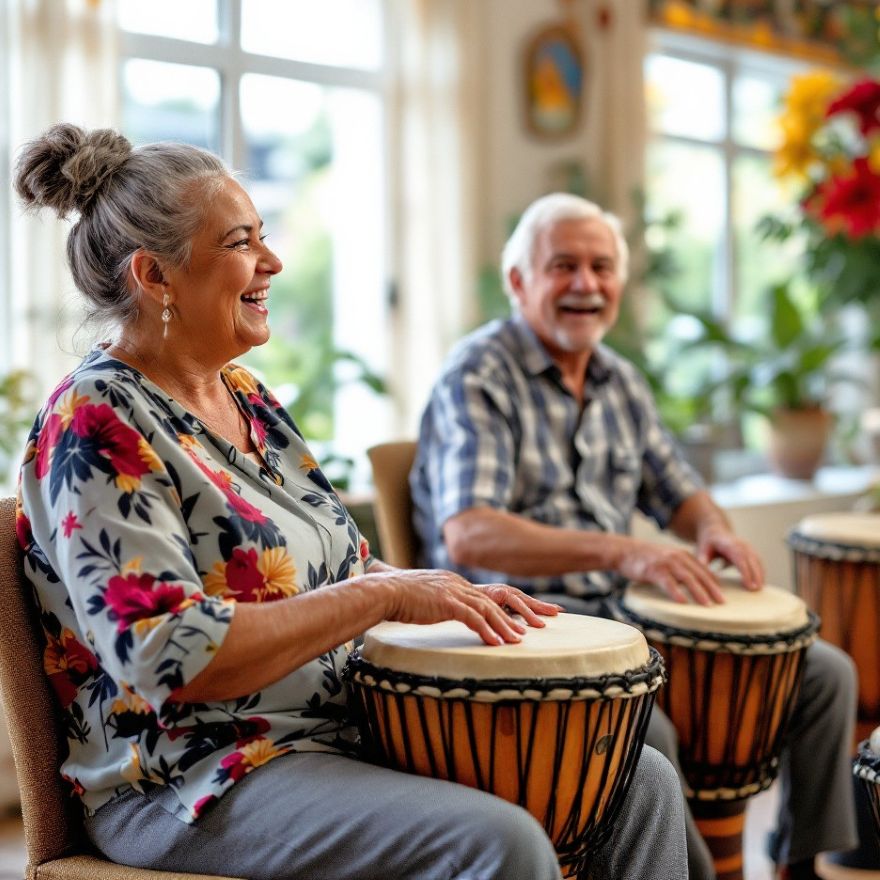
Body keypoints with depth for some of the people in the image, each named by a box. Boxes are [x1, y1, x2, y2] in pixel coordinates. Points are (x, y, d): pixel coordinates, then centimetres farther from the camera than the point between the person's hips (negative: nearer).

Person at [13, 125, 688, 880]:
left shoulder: (244, 395, 13)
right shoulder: (95, 426, -14)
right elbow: (170, 657, -24)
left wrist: (459, 596, 1)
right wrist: (387, 597, -21)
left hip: (348, 726, 9)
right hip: (194, 783, -8)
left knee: (639, 780, 0)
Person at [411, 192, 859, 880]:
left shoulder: (620, 379, 13)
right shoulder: (478, 376, -11)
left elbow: (677, 489, 22)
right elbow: (466, 537, -24)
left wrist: (711, 529, -4)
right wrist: (621, 551, -35)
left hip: (623, 614, 8)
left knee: (825, 673, 3)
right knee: (642, 731, -35)